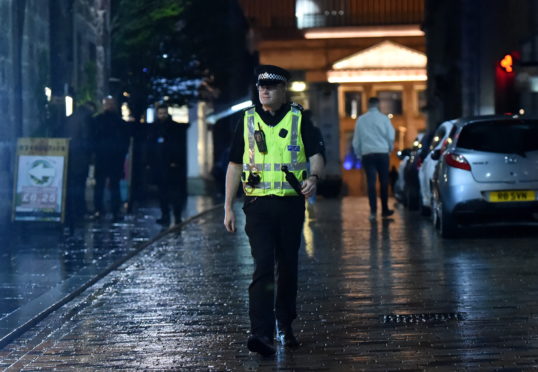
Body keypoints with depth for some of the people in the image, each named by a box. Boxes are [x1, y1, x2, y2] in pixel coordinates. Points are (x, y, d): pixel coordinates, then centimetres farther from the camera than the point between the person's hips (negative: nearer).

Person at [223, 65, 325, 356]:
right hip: (259, 204, -1)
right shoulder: (248, 120, 7)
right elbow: (234, 166, 10)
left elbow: (316, 156, -3)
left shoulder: (298, 119, 5)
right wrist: (228, 208, 5)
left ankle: (285, 327, 27)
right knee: (263, 267, -13)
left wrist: (314, 177, -27)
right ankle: (261, 333, -18)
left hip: (291, 204, 1)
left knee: (288, 268, 11)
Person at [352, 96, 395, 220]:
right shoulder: (383, 118, 0)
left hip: (367, 154, 1)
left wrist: (359, 154, 18)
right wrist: (390, 149, 17)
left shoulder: (361, 119, 6)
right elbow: (391, 137, 0)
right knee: (384, 182, 8)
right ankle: (385, 210, 12)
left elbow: (356, 140, 8)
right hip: (382, 153, -1)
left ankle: (373, 211, -9)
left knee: (371, 182, -1)